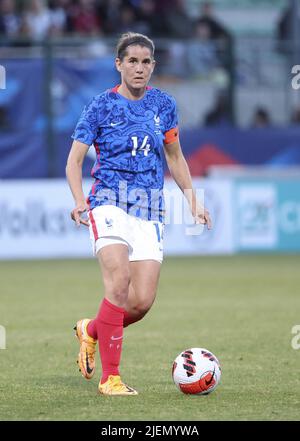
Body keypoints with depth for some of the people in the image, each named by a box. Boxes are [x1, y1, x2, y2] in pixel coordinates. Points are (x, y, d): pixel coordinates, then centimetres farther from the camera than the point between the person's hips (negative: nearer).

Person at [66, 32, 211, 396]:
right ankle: (110, 378, -17)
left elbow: (174, 155, 23)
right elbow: (74, 161, 2)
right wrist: (80, 202, -15)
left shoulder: (163, 104, 10)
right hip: (109, 203, -4)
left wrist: (193, 201, 16)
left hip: (150, 212, 4)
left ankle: (91, 331, 24)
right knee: (119, 282, -24)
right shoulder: (102, 106, 0)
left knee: (142, 301, -7)